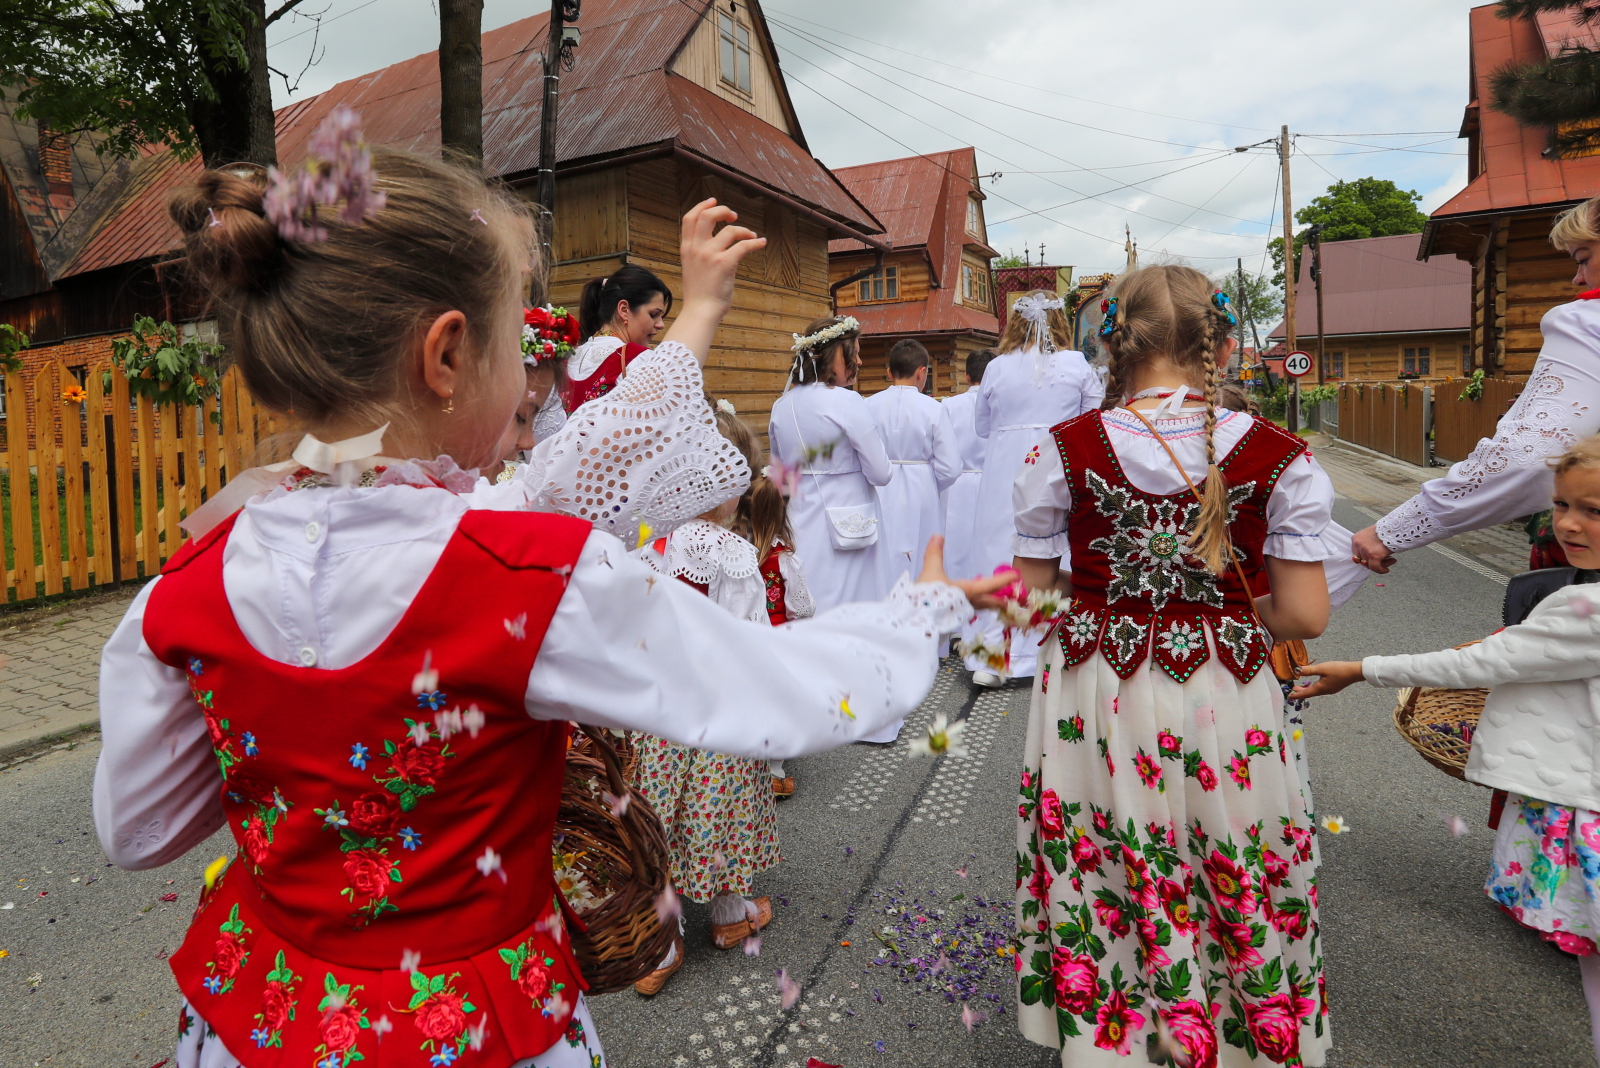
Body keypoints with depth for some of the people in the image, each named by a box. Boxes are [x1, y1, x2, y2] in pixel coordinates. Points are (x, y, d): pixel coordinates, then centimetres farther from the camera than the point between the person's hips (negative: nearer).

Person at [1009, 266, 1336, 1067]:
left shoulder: (1066, 451, -11)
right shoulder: (1278, 457, -9)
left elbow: (1028, 595, -6)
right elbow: (1305, 616, -7)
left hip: (1096, 701, 0)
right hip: (1223, 708, 1)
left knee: (1100, 892, 17)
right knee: (1232, 888, 21)